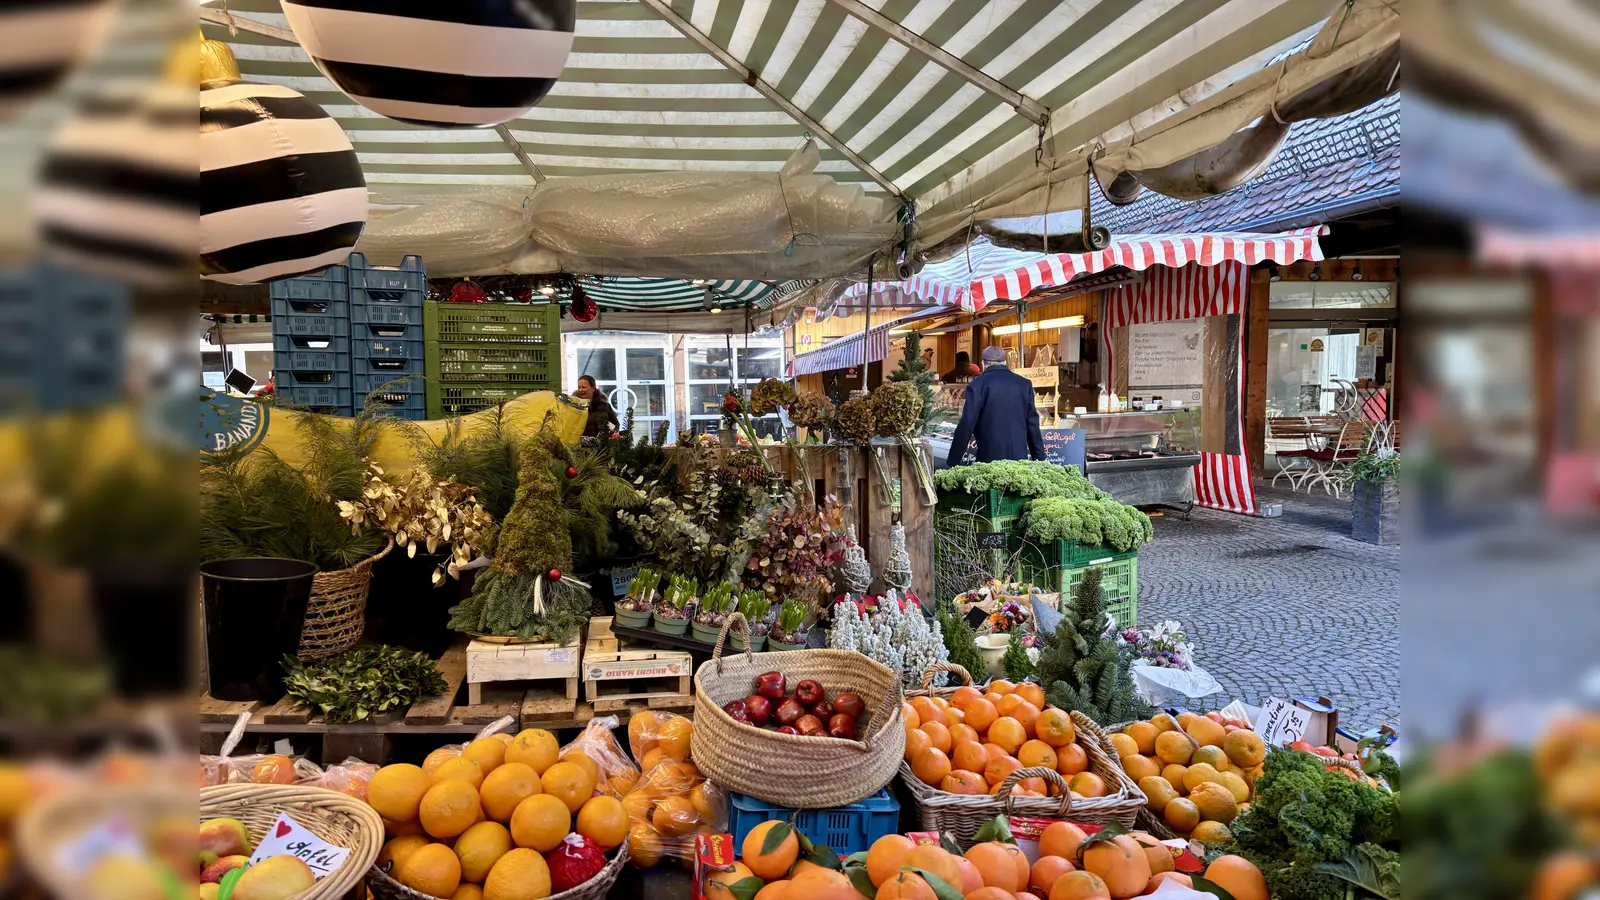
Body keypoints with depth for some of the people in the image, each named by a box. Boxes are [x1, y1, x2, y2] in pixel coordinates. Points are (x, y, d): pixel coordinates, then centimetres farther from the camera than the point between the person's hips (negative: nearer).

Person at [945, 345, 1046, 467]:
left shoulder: (978, 384, -5)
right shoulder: (1024, 384, 7)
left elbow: (966, 425, -8)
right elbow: (1032, 424, 11)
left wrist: (953, 462, -2)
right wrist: (1040, 459, 17)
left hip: (990, 458, -3)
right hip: (1019, 457, 3)